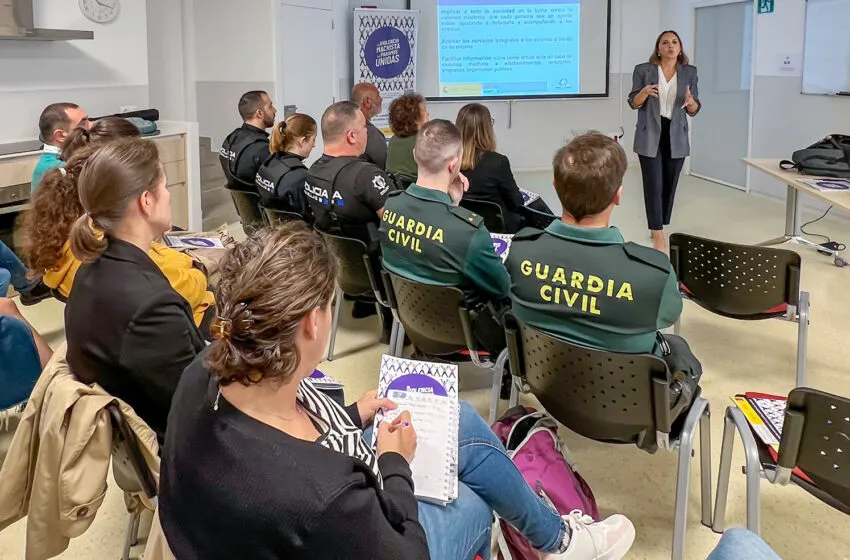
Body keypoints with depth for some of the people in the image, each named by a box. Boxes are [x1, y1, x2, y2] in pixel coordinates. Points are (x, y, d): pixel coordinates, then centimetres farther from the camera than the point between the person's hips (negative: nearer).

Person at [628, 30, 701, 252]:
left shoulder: (690, 72, 5)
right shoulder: (643, 70, -2)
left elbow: (694, 110, 5)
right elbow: (633, 103, 0)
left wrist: (690, 102, -18)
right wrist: (645, 92, -21)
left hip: (676, 137, 3)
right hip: (650, 136, -3)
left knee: (669, 185, 8)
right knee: (654, 185, -8)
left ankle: (658, 228, 24)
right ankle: (658, 236, -7)